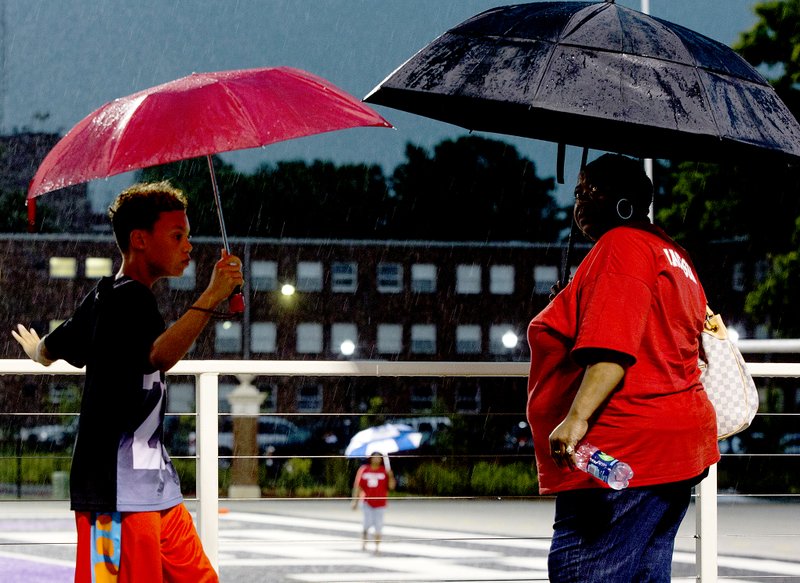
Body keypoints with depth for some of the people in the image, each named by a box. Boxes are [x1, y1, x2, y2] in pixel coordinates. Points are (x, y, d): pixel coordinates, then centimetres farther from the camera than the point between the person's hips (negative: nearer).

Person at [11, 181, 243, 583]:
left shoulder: (104, 298, 19)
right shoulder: (128, 297, -12)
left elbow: (48, 351, 33)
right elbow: (160, 355, -32)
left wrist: (34, 347, 56)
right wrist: (212, 297, -30)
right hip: (118, 491, -11)